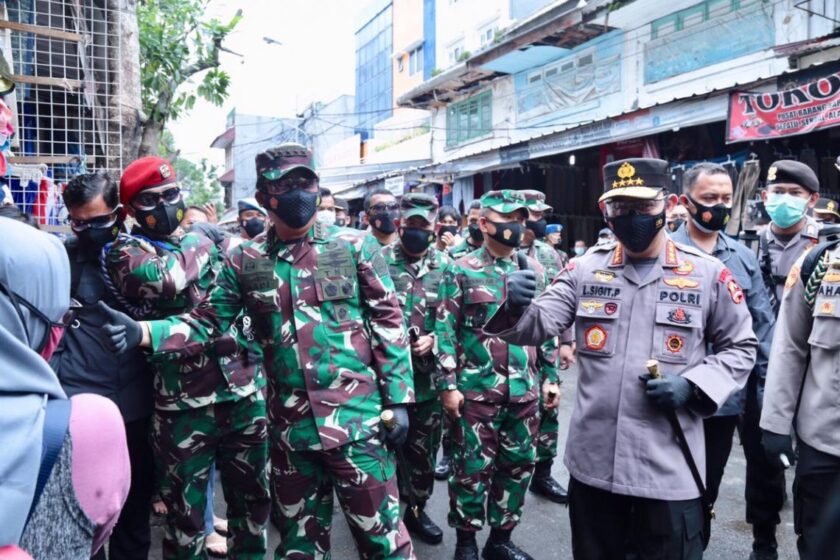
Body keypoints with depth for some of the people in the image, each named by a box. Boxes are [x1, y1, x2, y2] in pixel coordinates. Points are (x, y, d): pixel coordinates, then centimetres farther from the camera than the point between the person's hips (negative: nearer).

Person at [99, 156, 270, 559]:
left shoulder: (213, 240, 12)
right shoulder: (126, 251, -2)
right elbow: (163, 279, -25)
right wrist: (198, 239, -9)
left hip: (244, 392, 4)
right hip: (183, 402, -4)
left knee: (252, 497, 18)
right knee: (185, 512, 10)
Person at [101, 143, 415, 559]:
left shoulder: (354, 247, -4)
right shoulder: (245, 261, 3)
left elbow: (388, 323, -3)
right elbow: (207, 321, 5)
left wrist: (397, 400, -7)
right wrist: (142, 332, -12)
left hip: (355, 417, -2)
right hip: (289, 425, 3)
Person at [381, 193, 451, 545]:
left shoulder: (446, 265, 6)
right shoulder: (378, 261, -1)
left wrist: (434, 339, -11)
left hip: (429, 376, 3)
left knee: (424, 449, 15)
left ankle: (416, 510, 34)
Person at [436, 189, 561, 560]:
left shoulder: (535, 271, 9)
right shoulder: (462, 271, -5)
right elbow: (445, 331, -7)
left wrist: (550, 376, 12)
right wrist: (448, 384, -11)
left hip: (525, 390, 5)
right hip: (477, 389, -4)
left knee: (519, 466, 14)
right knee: (472, 468, 6)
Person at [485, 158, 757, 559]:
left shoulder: (709, 274, -2)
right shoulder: (585, 268, 1)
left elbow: (740, 348, 6)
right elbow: (536, 326, -6)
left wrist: (692, 385, -12)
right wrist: (516, 307, -29)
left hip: (670, 470, -1)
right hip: (592, 463, 2)